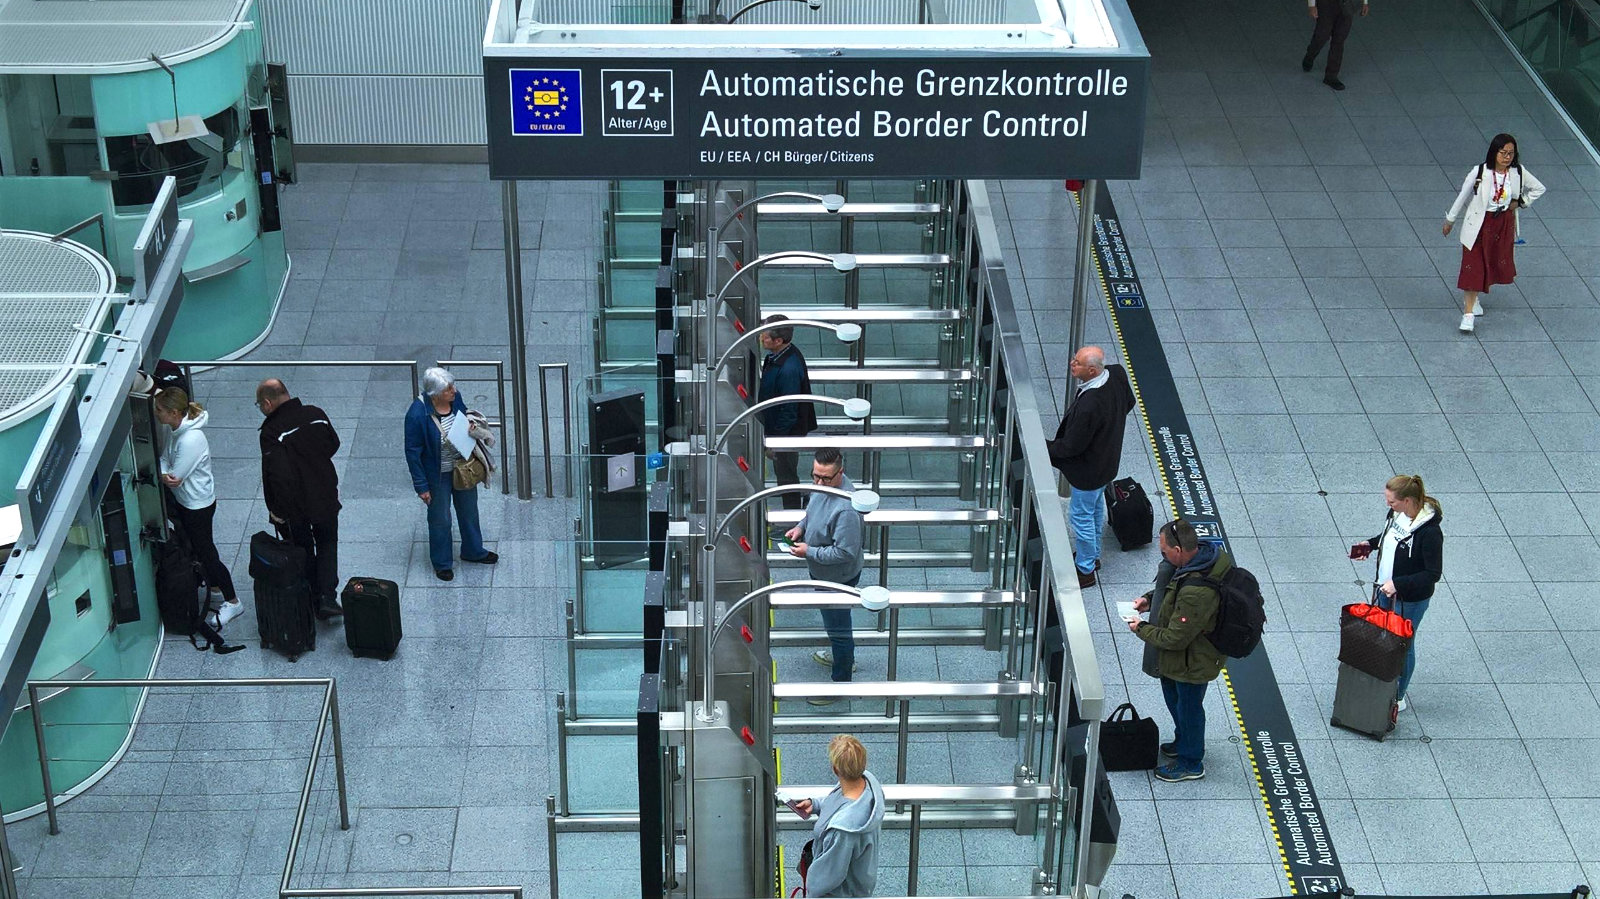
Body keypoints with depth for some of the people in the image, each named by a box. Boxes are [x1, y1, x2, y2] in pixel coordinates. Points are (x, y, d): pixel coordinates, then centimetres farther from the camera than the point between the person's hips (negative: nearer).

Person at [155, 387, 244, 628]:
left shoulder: (191, 440, -33)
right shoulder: (178, 431, -4)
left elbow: (176, 477, -28)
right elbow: (164, 458, 1)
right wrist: (165, 475, -20)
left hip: (198, 505, -9)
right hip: (185, 502, 9)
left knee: (205, 552, 4)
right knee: (201, 548, 24)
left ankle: (232, 602, 18)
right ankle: (215, 589, 42)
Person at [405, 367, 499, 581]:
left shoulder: (455, 397, -15)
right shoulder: (417, 415, -31)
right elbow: (413, 452, -21)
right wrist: (421, 486, -16)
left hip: (463, 466, 6)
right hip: (438, 474, -6)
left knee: (469, 510, 25)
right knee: (440, 519, 14)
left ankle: (473, 551, 49)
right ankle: (442, 563, 37)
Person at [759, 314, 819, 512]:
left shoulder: (788, 369, -35)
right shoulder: (778, 355, -5)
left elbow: (789, 411, -28)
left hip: (787, 434, -9)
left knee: (786, 475, 10)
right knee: (782, 473, 25)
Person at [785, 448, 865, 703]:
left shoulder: (846, 508, -39)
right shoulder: (821, 485, -10)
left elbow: (844, 553, -33)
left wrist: (809, 552, -25)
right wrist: (801, 526, -6)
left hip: (838, 578, -9)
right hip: (822, 573, 9)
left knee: (838, 628, 12)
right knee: (834, 622, 31)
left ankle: (841, 681, 31)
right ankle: (844, 657, 56)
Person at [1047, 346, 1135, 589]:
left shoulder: (1088, 406, -41)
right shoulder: (1117, 374, -17)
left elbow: (1072, 446, -28)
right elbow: (1128, 403, 5)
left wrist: (1047, 450, -11)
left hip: (1090, 470, -9)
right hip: (1109, 460, 9)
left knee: (1081, 516, 13)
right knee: (1096, 507, 29)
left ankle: (1085, 570, 33)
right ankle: (1092, 555, 51)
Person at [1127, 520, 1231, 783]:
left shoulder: (1195, 593, -42)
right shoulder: (1208, 553, -12)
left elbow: (1175, 639, -30)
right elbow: (1174, 590, 10)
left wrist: (1141, 629, -15)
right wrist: (1150, 600, 0)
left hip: (1193, 660, -9)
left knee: (1188, 705, 14)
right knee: (1173, 694, 29)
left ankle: (1191, 763, 37)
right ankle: (1183, 742, 53)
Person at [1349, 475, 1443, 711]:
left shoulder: (1429, 532, -32)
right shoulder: (1397, 513, -8)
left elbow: (1433, 574, -27)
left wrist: (1397, 584, -32)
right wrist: (1370, 544, -1)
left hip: (1410, 599, -8)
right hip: (1386, 588, 8)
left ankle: (1397, 697, 31)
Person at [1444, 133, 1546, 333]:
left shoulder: (1518, 173, -10)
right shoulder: (1479, 173, -18)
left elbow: (1539, 189, 8)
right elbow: (1463, 197, -5)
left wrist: (1520, 202, -4)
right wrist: (1450, 220, 3)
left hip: (1504, 224, 4)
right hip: (1479, 224, -4)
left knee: (1498, 263, 14)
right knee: (1473, 266, -5)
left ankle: (1471, 298, 39)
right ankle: (1468, 313, -1)